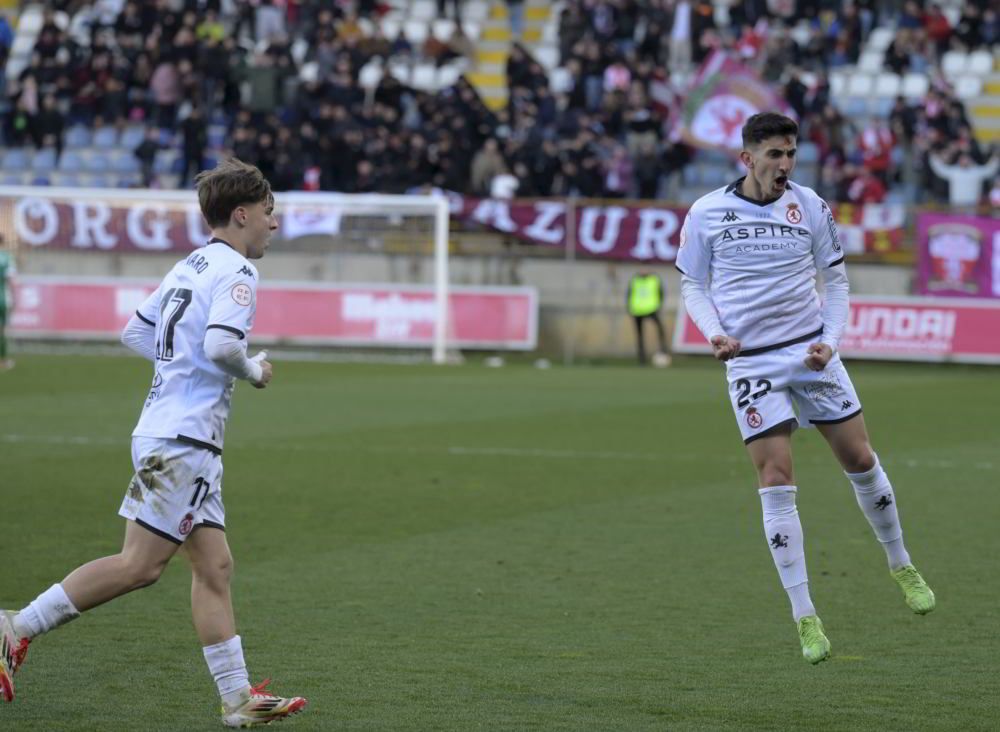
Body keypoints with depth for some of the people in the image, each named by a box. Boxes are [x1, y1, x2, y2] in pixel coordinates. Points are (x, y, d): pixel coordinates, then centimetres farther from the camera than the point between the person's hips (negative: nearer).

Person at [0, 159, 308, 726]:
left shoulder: (190, 267, 17)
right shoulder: (236, 272, -10)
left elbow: (135, 333, 22)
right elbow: (221, 344, -25)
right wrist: (254, 372, -6)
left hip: (166, 432, 10)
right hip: (183, 439, -10)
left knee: (214, 566, 6)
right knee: (139, 566, -9)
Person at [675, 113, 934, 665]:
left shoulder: (809, 207, -1)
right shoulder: (706, 214, -4)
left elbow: (835, 280, 8)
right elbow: (693, 285, 6)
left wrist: (830, 340, -6)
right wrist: (714, 333, -12)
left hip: (811, 351, 2)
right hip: (751, 363, -2)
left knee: (860, 459, 7)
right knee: (776, 480, -8)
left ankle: (901, 566, 32)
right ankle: (804, 616, -5)